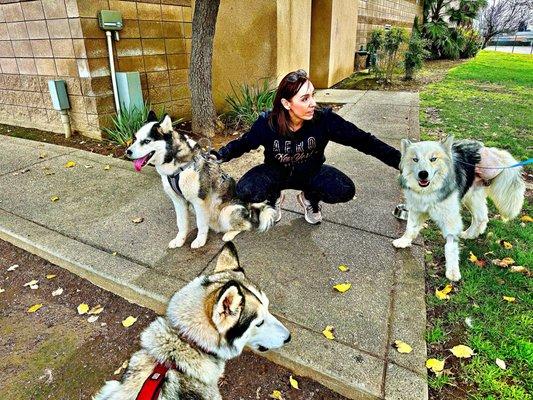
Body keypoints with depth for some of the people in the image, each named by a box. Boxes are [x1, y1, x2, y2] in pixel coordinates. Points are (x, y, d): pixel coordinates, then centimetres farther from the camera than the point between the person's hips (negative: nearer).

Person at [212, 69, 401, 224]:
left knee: (345, 191, -26)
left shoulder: (324, 119, -25)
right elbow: (242, 144, -8)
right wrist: (217, 157, -23)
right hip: (277, 172, 0)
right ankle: (274, 198, 9)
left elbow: (362, 139, -21)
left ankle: (310, 199, 9)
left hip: (311, 172, 1)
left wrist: (399, 160, -24)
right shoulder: (267, 123, -24)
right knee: (245, 191, -28)